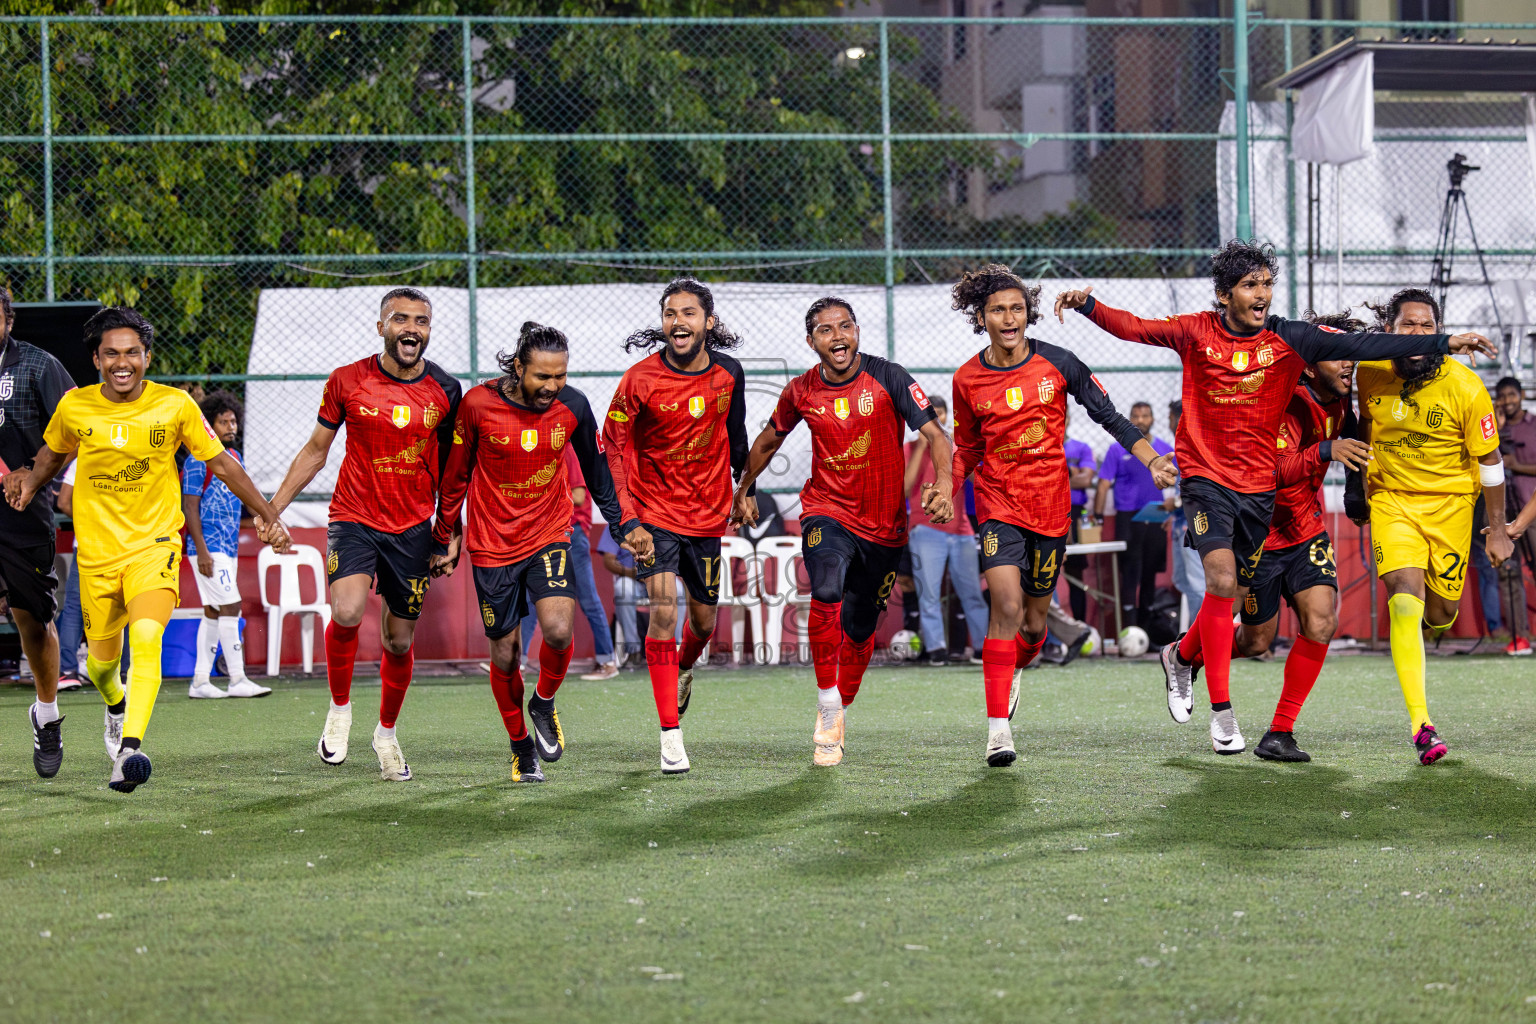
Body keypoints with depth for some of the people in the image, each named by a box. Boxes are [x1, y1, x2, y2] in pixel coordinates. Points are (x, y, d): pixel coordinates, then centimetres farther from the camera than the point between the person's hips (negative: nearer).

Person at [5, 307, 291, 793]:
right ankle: (116, 703, 47)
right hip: (97, 551, 3)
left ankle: (131, 748, -35)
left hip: (155, 545, -2)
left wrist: (266, 514, 2)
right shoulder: (74, 407, -2)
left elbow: (220, 462, 4)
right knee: (102, 661, 10)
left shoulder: (175, 406, -7)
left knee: (146, 638, -27)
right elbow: (53, 452, 20)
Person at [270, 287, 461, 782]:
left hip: (413, 528, 2)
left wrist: (452, 531, 6)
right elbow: (316, 449, 7)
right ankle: (339, 708, -3)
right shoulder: (347, 381, -4)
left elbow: (448, 467, 12)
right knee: (347, 611, -26)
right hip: (354, 518, -2)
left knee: (400, 640, 8)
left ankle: (387, 732, 32)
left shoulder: (444, 390, 0)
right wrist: (273, 507, 5)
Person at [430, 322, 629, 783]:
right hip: (492, 544, -1)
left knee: (559, 630, -22)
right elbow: (455, 475, 0)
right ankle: (522, 747, 26)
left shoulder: (572, 405, -7)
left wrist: (618, 523, 13)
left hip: (549, 536, 1)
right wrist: (444, 540, 7)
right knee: (505, 653, 4)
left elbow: (595, 469, 10)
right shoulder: (478, 404, -13)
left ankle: (544, 703, 9)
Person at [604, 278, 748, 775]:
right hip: (655, 513, -4)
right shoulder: (640, 379, -15)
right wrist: (627, 520, -17)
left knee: (703, 619, 12)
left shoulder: (728, 373, -4)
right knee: (663, 609, -17)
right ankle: (671, 736, -14)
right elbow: (613, 448, -10)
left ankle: (684, 669, 50)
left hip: (708, 514, 4)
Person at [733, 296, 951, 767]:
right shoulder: (801, 392, -4)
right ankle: (827, 707, -22)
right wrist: (744, 491, 25)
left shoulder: (887, 378, -10)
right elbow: (770, 439, 16)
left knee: (859, 628, 9)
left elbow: (934, 434, -14)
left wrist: (943, 485, -31)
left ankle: (839, 716, 33)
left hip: (884, 524, 0)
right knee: (827, 591, -29)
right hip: (827, 512, 0)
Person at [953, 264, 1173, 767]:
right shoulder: (968, 380, -1)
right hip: (998, 503, -1)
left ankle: (1015, 668, 46)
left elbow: (1108, 415, 2)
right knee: (1007, 604, -20)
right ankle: (998, 729, -19)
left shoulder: (1057, 363, -5)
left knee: (1033, 622, 9)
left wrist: (1153, 461, -7)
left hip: (1051, 505, 1)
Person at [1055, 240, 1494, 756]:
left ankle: (1181, 656, 41)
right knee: (1222, 581, -18)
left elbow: (1361, 345, -10)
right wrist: (1088, 304, -20)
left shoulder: (1289, 339, -5)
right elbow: (1135, 328, -1)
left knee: (1230, 593, 8)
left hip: (1258, 483, 3)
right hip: (1205, 476, -3)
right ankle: (1222, 712, -10)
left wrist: (1445, 343, -17)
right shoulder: (1197, 332, -4)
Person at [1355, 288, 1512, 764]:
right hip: (1391, 498, 0)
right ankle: (1421, 725, -23)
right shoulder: (1369, 373, -9)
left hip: (1450, 501, 0)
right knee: (1404, 597, -19)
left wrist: (1497, 529, -2)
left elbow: (1490, 460, -6)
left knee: (1441, 610, 5)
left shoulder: (1466, 387, -16)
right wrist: (1358, 490, 21)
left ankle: (1435, 623, 48)